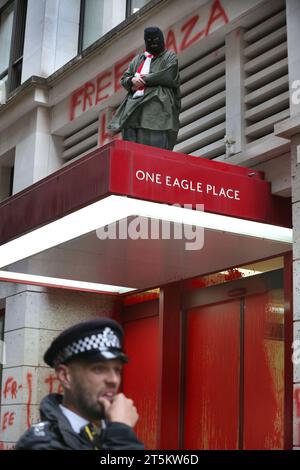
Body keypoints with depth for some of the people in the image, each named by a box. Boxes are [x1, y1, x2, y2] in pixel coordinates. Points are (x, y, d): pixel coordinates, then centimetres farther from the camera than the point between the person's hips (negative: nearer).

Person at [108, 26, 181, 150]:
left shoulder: (170, 57, 14)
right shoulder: (138, 59, 28)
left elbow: (168, 76, -4)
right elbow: (124, 79, 22)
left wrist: (143, 79, -1)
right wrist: (132, 80, -3)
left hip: (157, 105, -5)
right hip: (133, 106, 5)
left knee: (156, 146, -17)